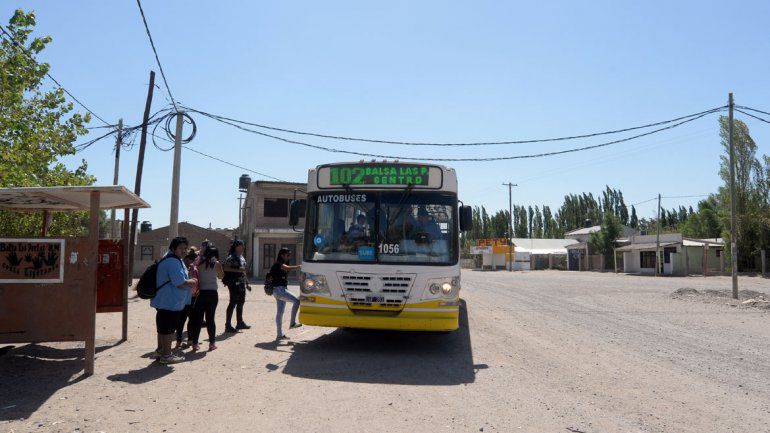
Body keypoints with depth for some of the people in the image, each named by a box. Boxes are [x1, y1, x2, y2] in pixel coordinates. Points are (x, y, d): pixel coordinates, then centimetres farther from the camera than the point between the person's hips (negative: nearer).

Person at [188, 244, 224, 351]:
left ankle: (195, 343, 10)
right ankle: (212, 343, 11)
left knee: (197, 318, 8)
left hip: (201, 293, 0)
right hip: (212, 293, 0)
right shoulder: (217, 264, -4)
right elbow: (221, 276, 12)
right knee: (210, 318, 8)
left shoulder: (200, 263, -4)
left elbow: (196, 277, -3)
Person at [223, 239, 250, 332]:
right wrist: (237, 270, -25)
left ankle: (240, 323, 26)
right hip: (234, 283, -9)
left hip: (241, 284, 9)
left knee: (241, 303, 15)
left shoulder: (242, 257, 16)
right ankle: (228, 325, -1)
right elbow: (226, 268, -20)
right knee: (233, 303, -7)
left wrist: (247, 283, 21)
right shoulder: (231, 257, -10)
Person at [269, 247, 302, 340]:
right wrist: (300, 267, -32)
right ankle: (292, 323, -11)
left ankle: (280, 334, 12)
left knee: (280, 312, 10)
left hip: (281, 289, 10)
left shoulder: (282, 264, 21)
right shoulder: (278, 264, -12)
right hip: (278, 289, -10)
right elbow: (288, 268, -28)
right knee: (296, 301, -18)